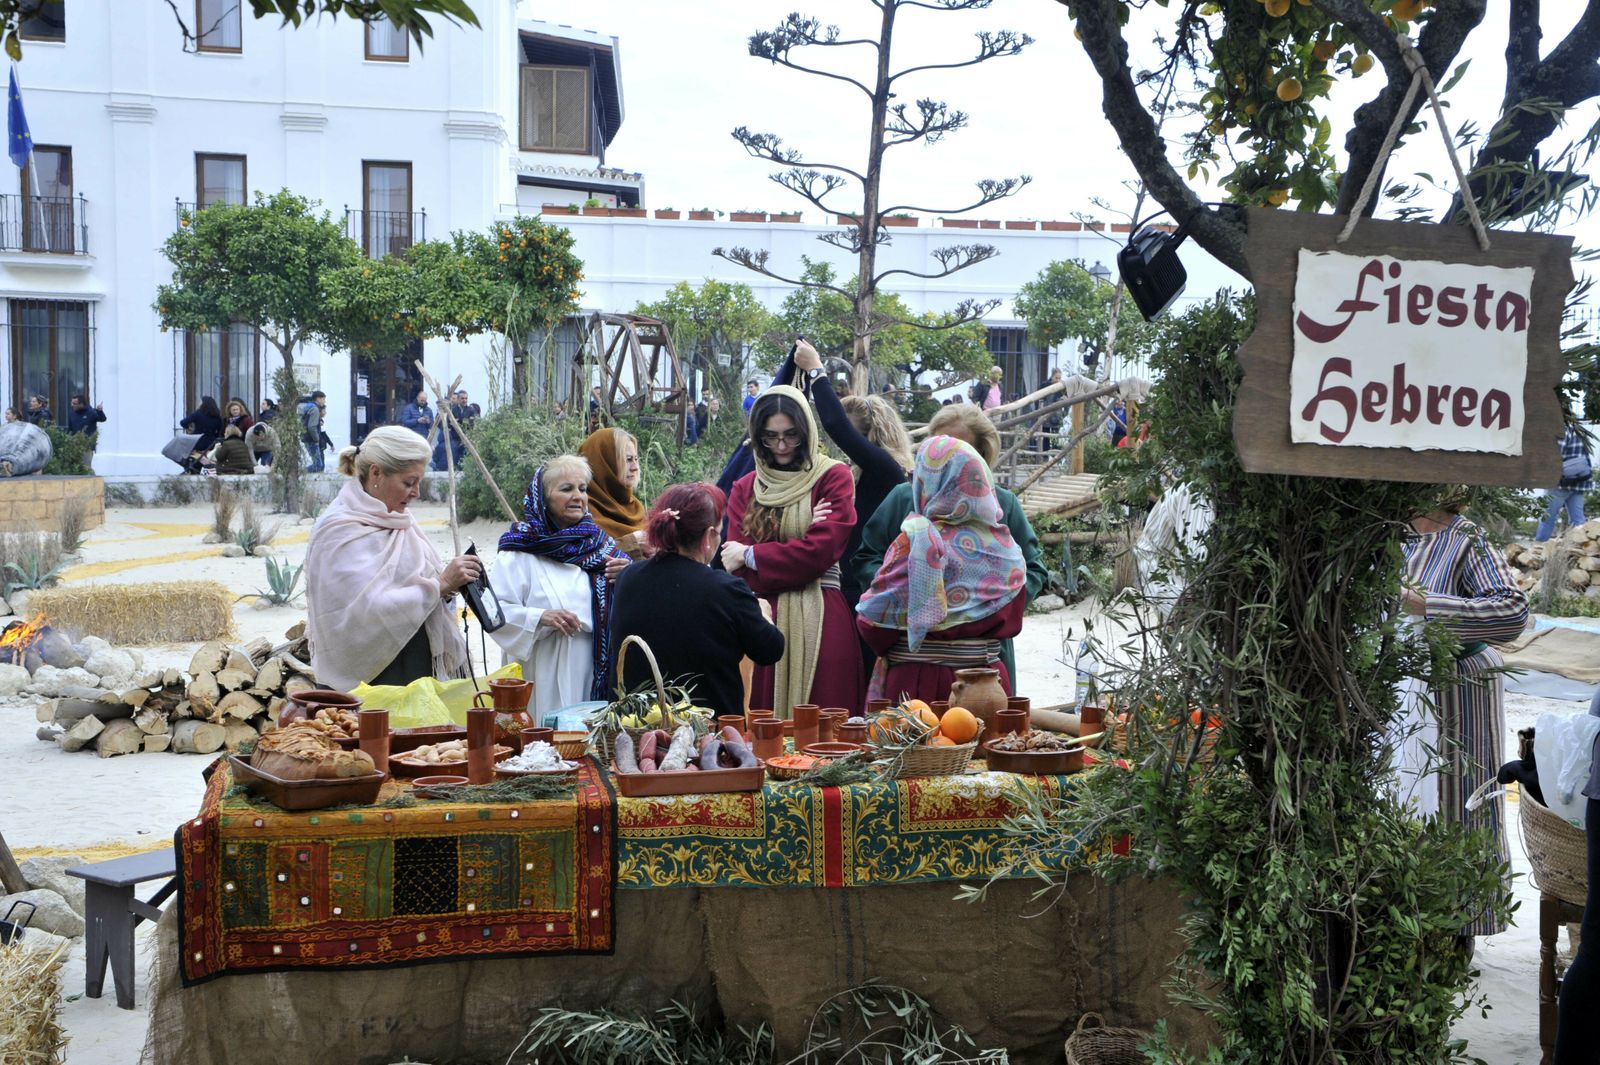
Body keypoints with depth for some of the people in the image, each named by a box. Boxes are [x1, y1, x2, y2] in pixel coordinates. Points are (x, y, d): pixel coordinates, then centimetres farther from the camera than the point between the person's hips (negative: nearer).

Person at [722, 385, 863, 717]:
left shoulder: (833, 477, 3)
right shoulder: (745, 488, 14)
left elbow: (822, 551, -9)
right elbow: (735, 568, 3)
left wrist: (751, 556, -1)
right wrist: (801, 541, -8)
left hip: (820, 619, -3)